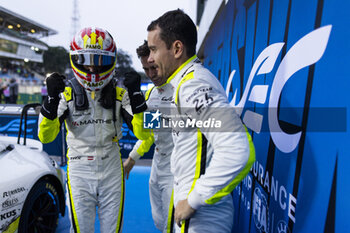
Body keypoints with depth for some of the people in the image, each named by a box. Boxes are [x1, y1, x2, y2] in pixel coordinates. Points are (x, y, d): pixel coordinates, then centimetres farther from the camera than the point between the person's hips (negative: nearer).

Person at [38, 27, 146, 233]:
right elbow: (45, 137, -10)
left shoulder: (120, 94, -3)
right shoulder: (67, 93, -4)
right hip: (79, 172, -1)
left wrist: (135, 94, -21)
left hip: (112, 172, 1)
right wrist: (52, 99, -23)